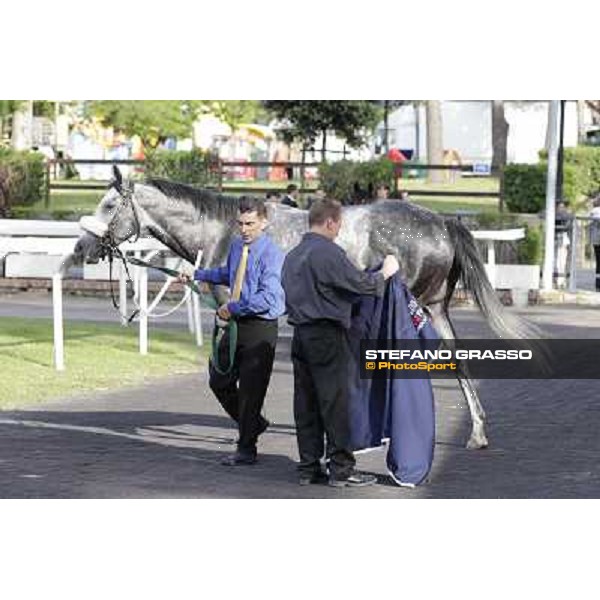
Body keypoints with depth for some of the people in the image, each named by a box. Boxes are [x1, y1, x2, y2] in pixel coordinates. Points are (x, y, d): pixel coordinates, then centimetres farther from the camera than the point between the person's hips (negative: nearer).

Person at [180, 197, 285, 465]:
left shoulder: (271, 254, -17)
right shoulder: (237, 246, 8)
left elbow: (267, 297, -25)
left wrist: (232, 307, -20)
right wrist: (197, 274, 23)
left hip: (260, 328, -8)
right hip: (237, 323, 8)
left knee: (250, 389, -2)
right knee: (219, 380, 15)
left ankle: (246, 450, 10)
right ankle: (253, 423, 36)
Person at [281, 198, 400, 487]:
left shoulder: (293, 255, 13)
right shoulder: (329, 253, -14)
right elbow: (360, 283, -15)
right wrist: (385, 272, 4)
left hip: (301, 335, 8)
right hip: (327, 336, -8)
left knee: (306, 403, 9)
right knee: (335, 401, -3)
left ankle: (308, 468, 13)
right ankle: (341, 468, -1)